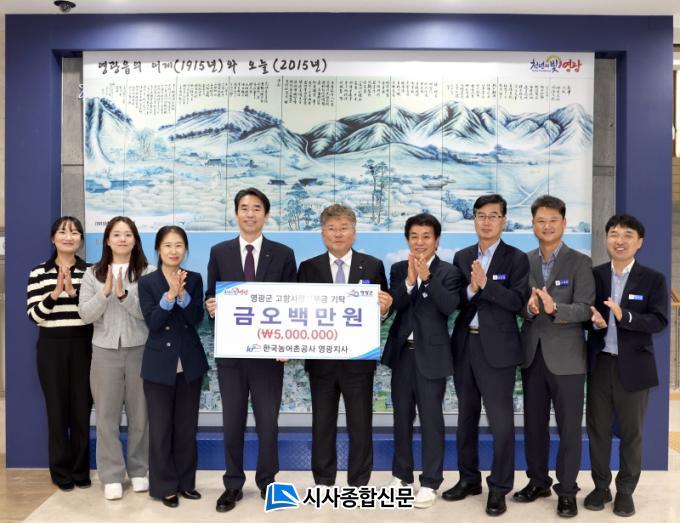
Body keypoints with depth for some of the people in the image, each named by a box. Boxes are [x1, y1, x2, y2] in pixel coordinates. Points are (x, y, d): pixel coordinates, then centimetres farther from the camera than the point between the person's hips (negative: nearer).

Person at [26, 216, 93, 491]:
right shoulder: (38, 273, 1)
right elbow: (33, 315, -4)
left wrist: (73, 291, -21)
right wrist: (55, 293, -19)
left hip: (83, 346, 1)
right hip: (52, 347, 0)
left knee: (82, 408, 6)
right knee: (57, 409, 6)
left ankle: (81, 470, 22)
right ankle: (61, 471, 21)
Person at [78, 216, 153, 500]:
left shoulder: (148, 272, -1)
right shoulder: (93, 274, 6)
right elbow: (85, 314, -2)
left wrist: (124, 294, -22)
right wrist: (105, 292, -16)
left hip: (139, 349, -1)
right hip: (105, 351, 1)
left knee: (140, 413, 8)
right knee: (107, 415, 6)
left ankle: (139, 470, 24)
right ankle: (111, 476, 18)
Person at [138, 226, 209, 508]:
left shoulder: (194, 279, 2)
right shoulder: (147, 282, -4)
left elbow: (197, 319, -8)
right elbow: (152, 322, -13)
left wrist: (182, 293, -21)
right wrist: (170, 295, -24)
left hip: (190, 363, 2)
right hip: (159, 364, -2)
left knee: (187, 426, 11)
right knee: (161, 428, 6)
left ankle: (186, 482, 25)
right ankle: (165, 486, 20)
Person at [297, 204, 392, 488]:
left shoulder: (373, 266, 1)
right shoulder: (308, 268, 2)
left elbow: (383, 309, 1)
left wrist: (384, 308, -22)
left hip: (358, 359, -1)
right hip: (321, 359, 1)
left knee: (361, 425, 10)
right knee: (322, 424, 13)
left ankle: (359, 483, 26)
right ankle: (323, 483, 29)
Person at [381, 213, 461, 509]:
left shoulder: (448, 272, -3)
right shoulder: (398, 270, 6)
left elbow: (449, 306, -19)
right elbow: (392, 304, -8)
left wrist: (427, 276, -25)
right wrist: (409, 279, -22)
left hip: (431, 354, -4)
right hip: (402, 351, 4)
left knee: (431, 418, 1)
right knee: (402, 416, 14)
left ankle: (430, 482, 13)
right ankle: (401, 475, 29)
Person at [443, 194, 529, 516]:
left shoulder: (516, 258, -2)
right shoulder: (462, 257, 10)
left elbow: (518, 302, -13)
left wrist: (486, 284, -21)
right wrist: (471, 289, -16)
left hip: (496, 348, -4)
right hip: (464, 345, 5)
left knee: (500, 420, 1)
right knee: (466, 416, 15)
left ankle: (499, 488, 15)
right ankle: (469, 478, 30)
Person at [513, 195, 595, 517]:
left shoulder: (580, 262, -4)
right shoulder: (523, 262, 6)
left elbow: (585, 309, -13)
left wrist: (554, 308, -31)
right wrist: (529, 308, -20)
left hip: (566, 357, -3)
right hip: (531, 355, 4)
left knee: (569, 427, 6)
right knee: (534, 424, 14)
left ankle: (567, 491, 20)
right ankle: (538, 481, 30)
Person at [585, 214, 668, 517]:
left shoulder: (653, 279, -2)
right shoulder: (594, 275, 4)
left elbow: (659, 321, -11)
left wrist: (624, 316, -26)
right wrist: (594, 321, -21)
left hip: (633, 367, -1)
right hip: (599, 364, 2)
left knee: (631, 432, 11)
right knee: (597, 429, 11)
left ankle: (625, 491, 27)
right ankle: (601, 487, 27)